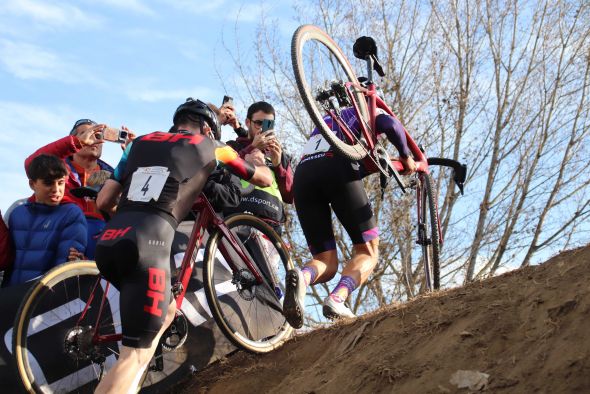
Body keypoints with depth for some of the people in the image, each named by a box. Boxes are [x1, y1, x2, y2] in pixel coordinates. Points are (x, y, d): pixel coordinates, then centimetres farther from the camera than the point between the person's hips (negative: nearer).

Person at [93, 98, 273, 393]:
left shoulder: (140, 142, 27)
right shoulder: (211, 148, 18)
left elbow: (103, 202, 22)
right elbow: (265, 179, 31)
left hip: (107, 243, 6)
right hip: (145, 245, -6)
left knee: (166, 310, 27)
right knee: (136, 354, -3)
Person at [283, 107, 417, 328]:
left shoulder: (324, 122, 42)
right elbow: (390, 124, 2)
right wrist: (406, 156, 16)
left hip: (302, 177, 5)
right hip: (339, 171, -5)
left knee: (326, 263, 8)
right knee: (367, 251, 7)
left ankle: (301, 278, -30)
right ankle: (336, 299, -24)